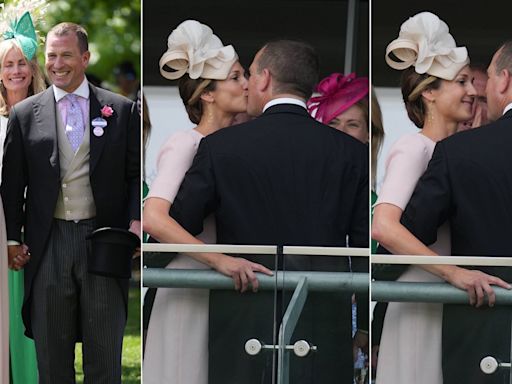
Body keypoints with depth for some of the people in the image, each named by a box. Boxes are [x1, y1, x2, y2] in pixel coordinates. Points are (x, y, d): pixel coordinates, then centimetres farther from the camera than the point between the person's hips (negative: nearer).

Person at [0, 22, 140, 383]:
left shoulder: (121, 110, 5)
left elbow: (137, 174, 5)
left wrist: (136, 222, -9)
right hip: (48, 243, 1)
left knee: (105, 351, 4)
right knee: (51, 352, 6)